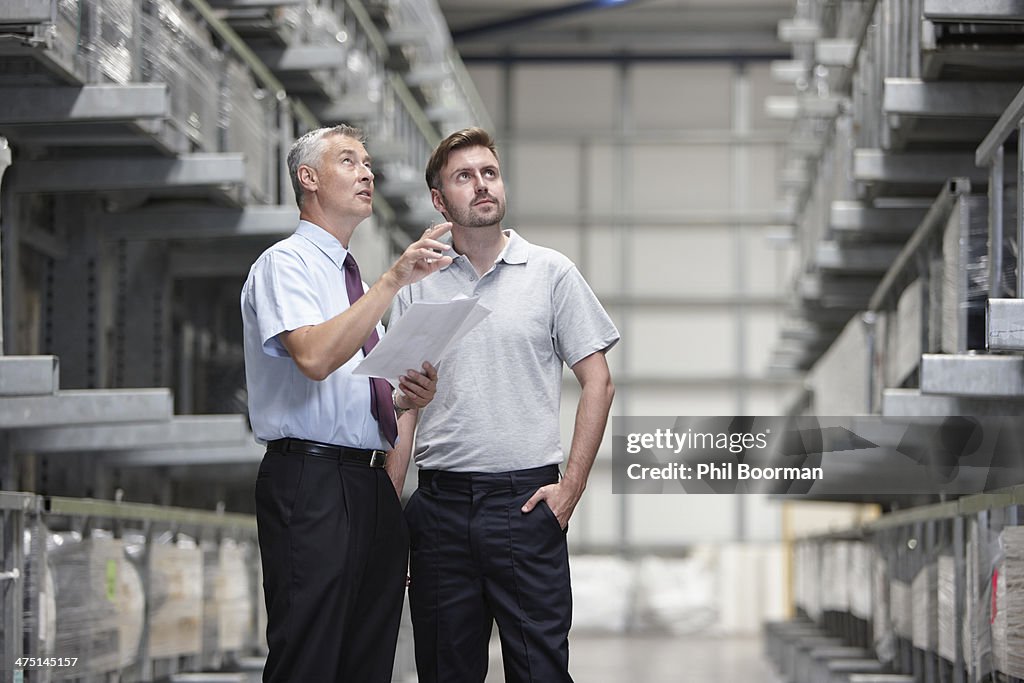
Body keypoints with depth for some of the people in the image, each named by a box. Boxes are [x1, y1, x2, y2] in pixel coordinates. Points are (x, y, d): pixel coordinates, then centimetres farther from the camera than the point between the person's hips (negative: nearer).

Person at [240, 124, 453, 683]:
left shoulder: (355, 279, 23)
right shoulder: (285, 264, -3)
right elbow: (314, 357, -23)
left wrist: (409, 397, 8)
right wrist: (394, 280, -25)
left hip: (375, 485, 9)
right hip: (312, 483, -8)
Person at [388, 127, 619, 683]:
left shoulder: (551, 273, 4)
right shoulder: (415, 287, 10)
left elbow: (597, 382, 3)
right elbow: (403, 406, 9)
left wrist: (571, 486, -6)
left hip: (525, 501, -2)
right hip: (440, 505, 2)